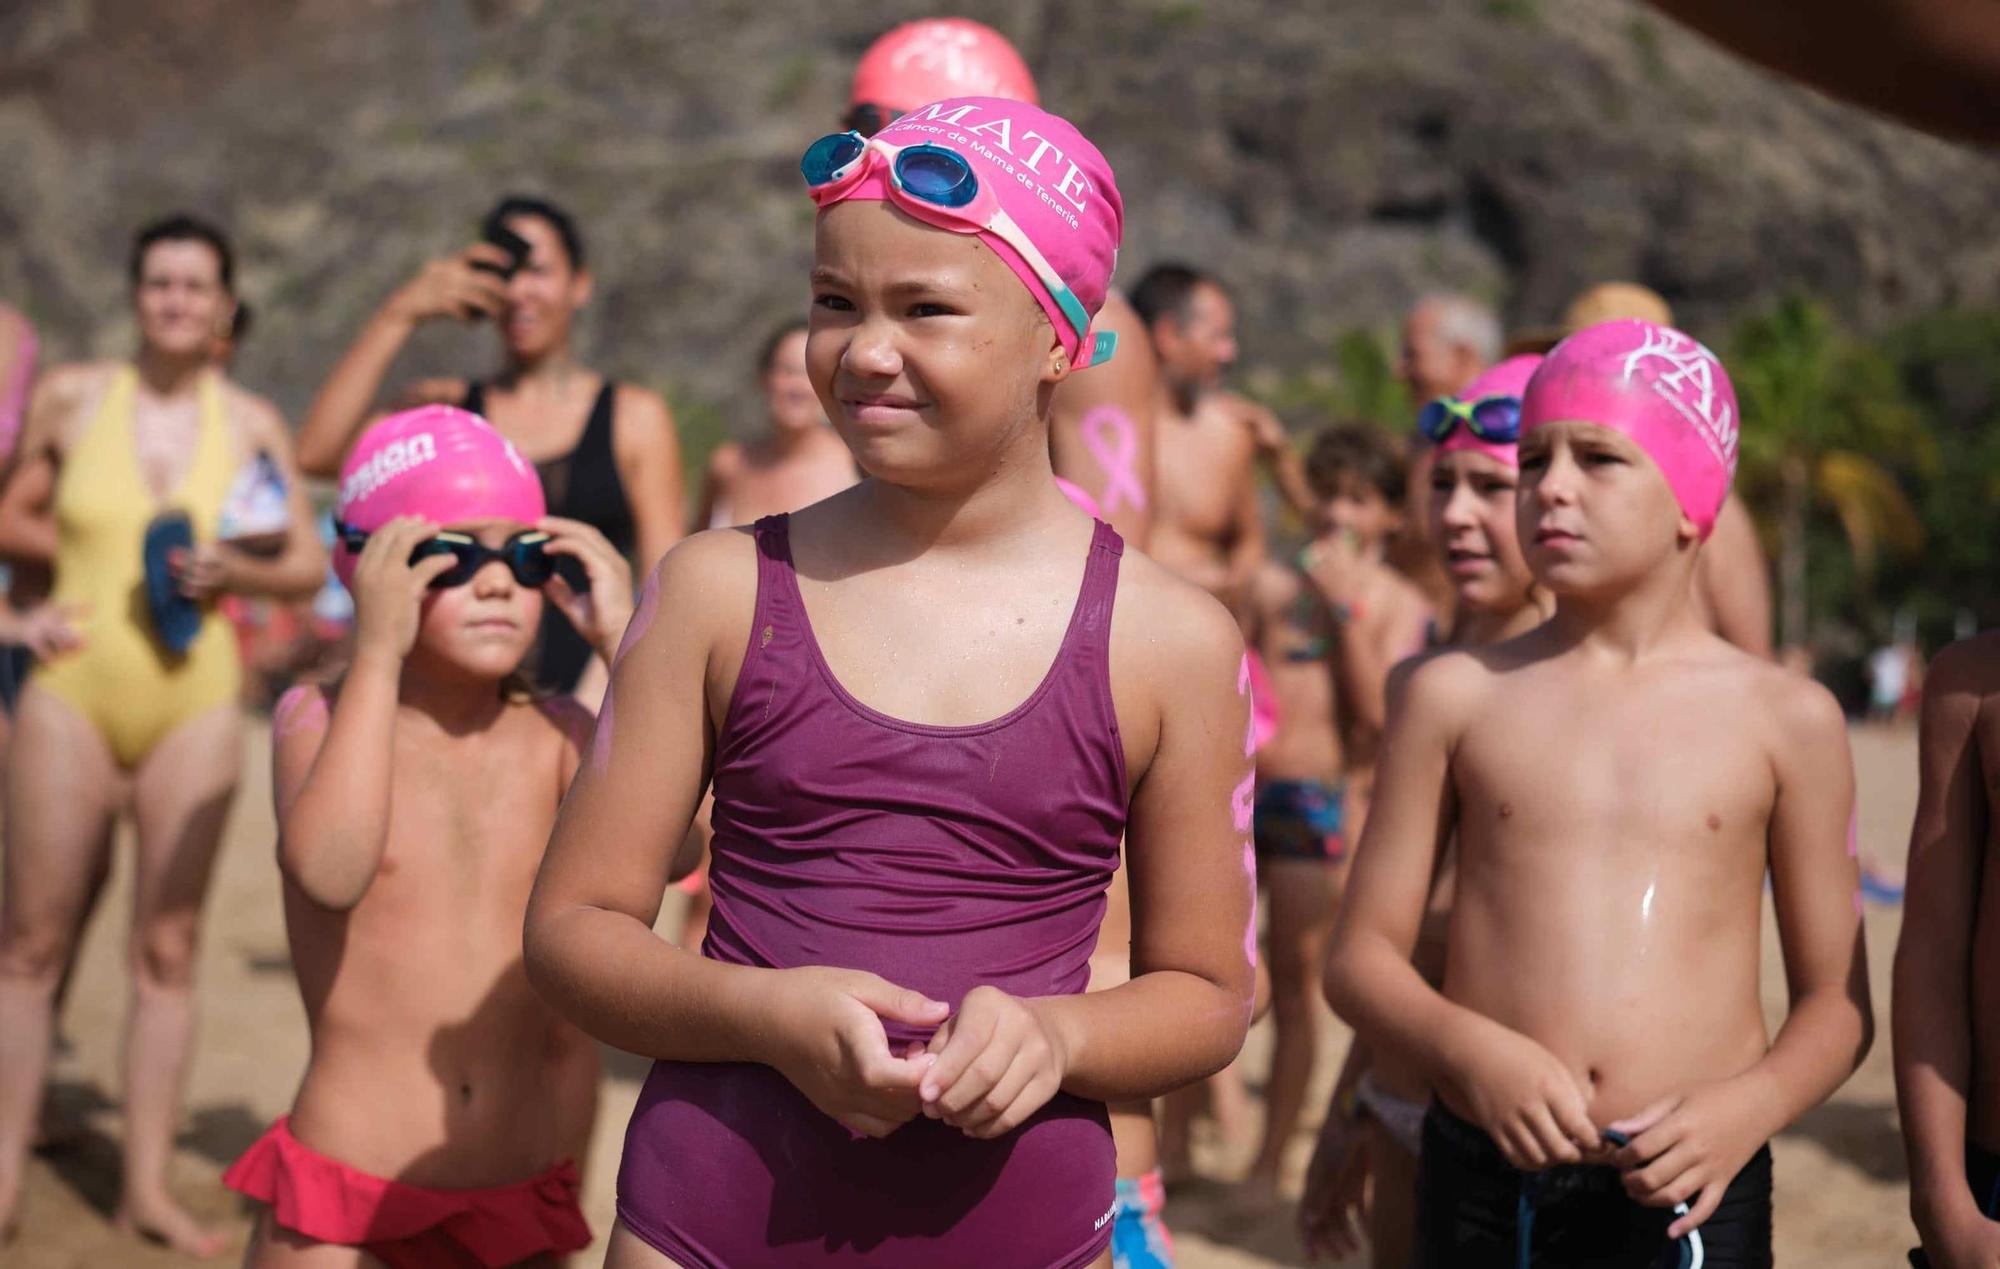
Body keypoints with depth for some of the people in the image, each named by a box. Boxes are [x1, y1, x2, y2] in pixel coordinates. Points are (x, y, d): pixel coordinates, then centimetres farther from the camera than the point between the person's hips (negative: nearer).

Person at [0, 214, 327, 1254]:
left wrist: (235, 571, -10)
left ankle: (148, 1187, 10)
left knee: (168, 946, 3)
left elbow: (308, 564, 9)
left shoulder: (252, 424, 5)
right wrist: (97, 549, -5)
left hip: (194, 699, 1)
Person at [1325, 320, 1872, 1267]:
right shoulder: (1455, 696, 6)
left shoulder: (1788, 720, 5)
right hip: (1481, 1183, 1)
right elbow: (1361, 955, 6)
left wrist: (1748, 1107, -11)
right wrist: (1471, 1050, -13)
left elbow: (1837, 999, 8)